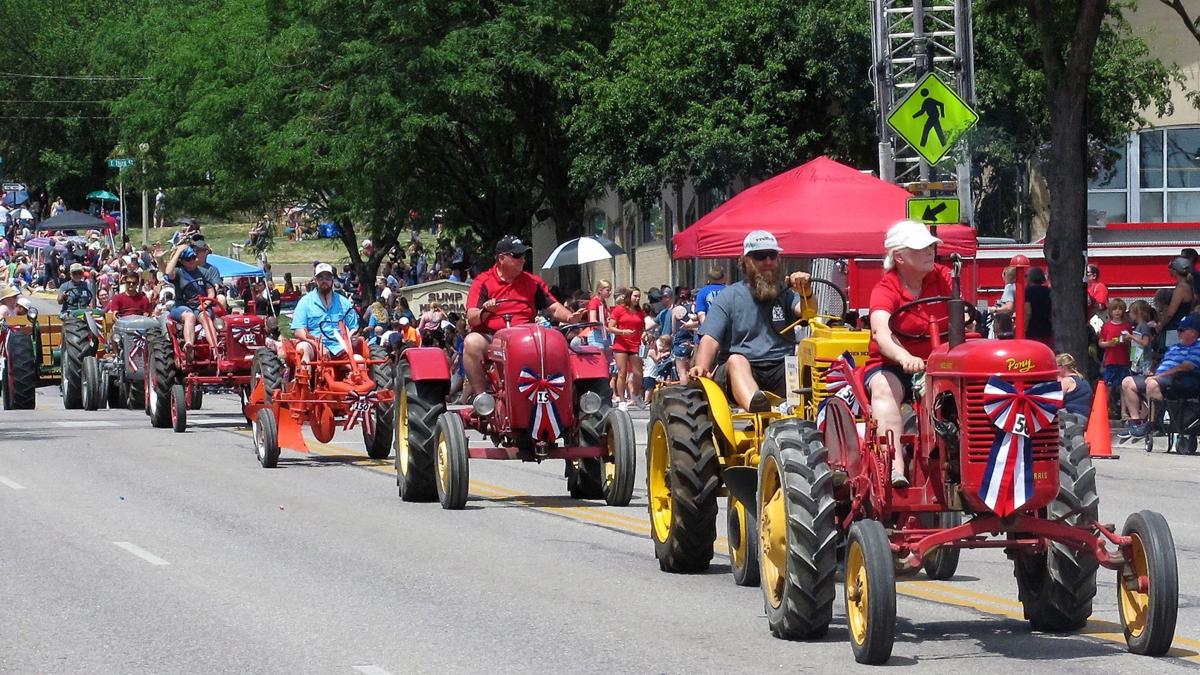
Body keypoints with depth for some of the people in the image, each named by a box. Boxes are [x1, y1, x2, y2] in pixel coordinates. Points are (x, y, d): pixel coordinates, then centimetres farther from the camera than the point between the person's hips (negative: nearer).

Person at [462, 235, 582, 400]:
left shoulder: (532, 282, 14)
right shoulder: (482, 282, 4)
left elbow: (554, 308, 10)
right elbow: (472, 319, -4)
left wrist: (570, 317, -11)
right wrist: (485, 311, -26)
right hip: (490, 337, -2)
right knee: (472, 342, -35)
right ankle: (478, 391, -30)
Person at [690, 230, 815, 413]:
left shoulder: (785, 293, 14)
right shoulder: (728, 297, 10)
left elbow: (806, 312, -7)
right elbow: (710, 339, 0)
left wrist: (805, 294, -30)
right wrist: (701, 368, -20)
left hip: (781, 371, 2)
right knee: (736, 360, -35)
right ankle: (756, 408, -65)